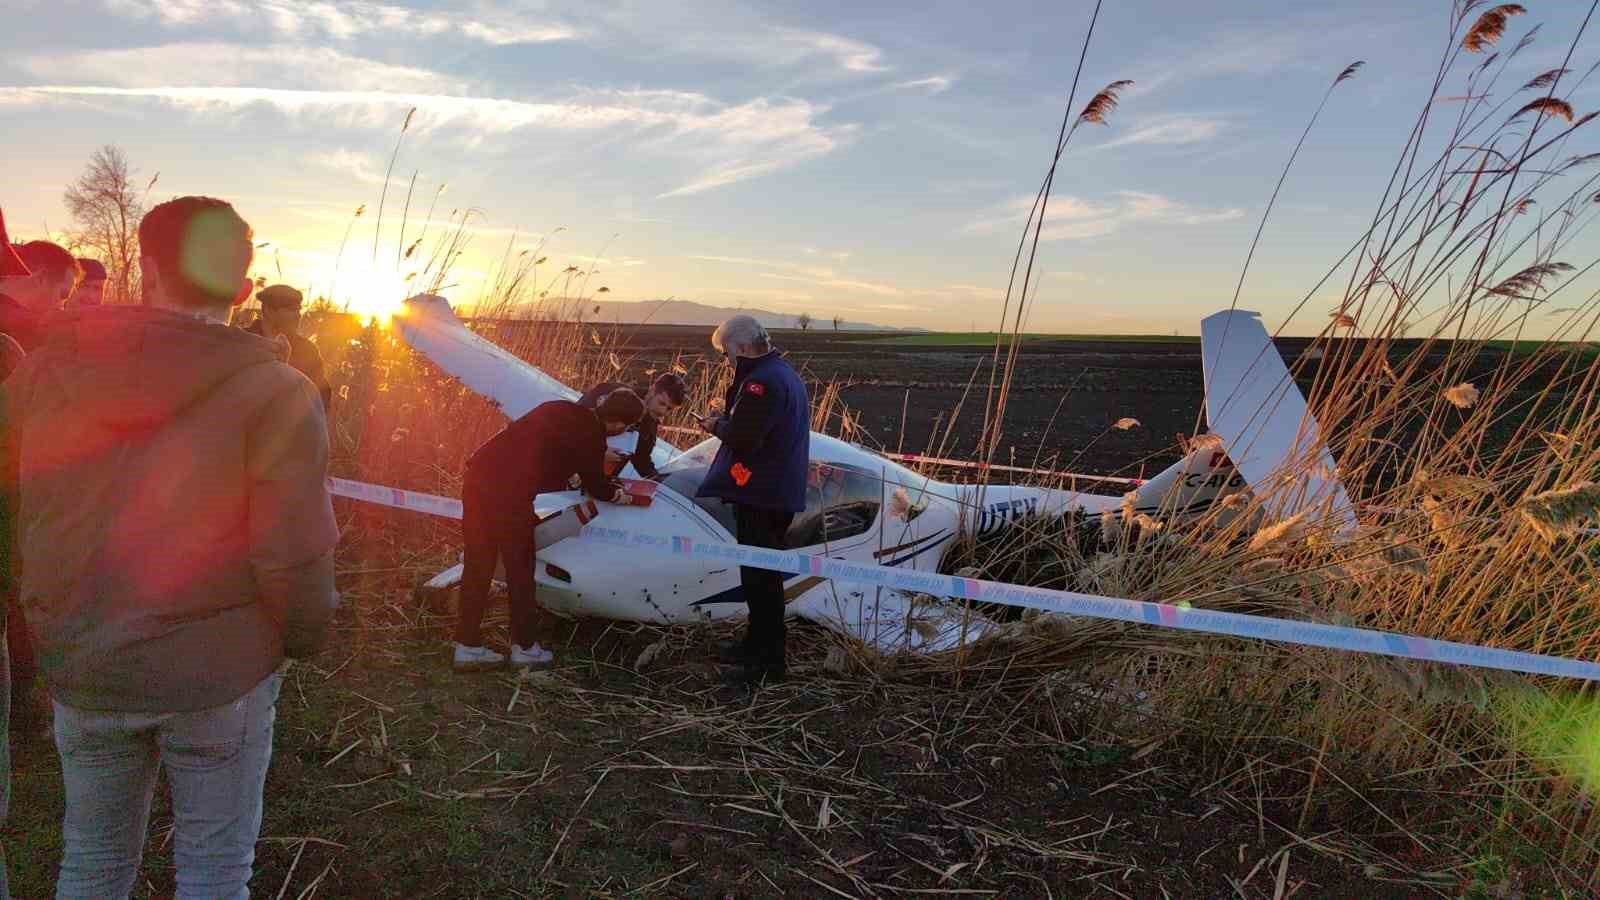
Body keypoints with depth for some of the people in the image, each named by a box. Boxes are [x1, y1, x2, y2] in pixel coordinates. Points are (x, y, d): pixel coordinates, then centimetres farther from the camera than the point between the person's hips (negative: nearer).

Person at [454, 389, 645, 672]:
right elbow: (596, 487, 11)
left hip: (478, 472, 8)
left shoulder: (562, 409, 17)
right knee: (520, 569, 9)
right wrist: (623, 494, 31)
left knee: (477, 565, 15)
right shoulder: (590, 437, -4)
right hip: (509, 493, -8)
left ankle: (468, 647, 22)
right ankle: (524, 648, 22)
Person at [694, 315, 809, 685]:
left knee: (760, 575, -4)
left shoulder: (761, 381, -19)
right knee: (762, 572, 19)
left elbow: (743, 437, -24)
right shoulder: (784, 372, 15)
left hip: (760, 494, -11)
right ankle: (757, 643, 32)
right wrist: (726, 418, 8)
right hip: (780, 490, 11)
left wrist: (716, 425, -6)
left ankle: (769, 661, 1)